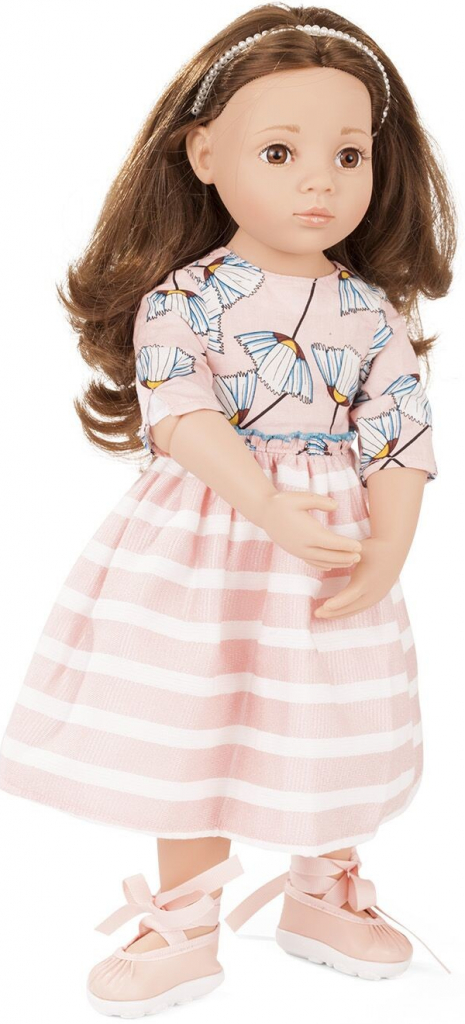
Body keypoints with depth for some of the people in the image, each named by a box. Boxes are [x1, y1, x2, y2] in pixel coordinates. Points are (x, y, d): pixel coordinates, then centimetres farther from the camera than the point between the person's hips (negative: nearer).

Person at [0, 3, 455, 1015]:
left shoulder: (373, 313, -1)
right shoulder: (183, 298, -8)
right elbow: (182, 415, -20)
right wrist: (271, 508, -31)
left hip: (336, 549, 2)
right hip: (204, 551, -2)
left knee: (328, 739, 14)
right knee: (190, 736, 8)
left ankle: (325, 896, 40)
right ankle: (187, 930, 27)